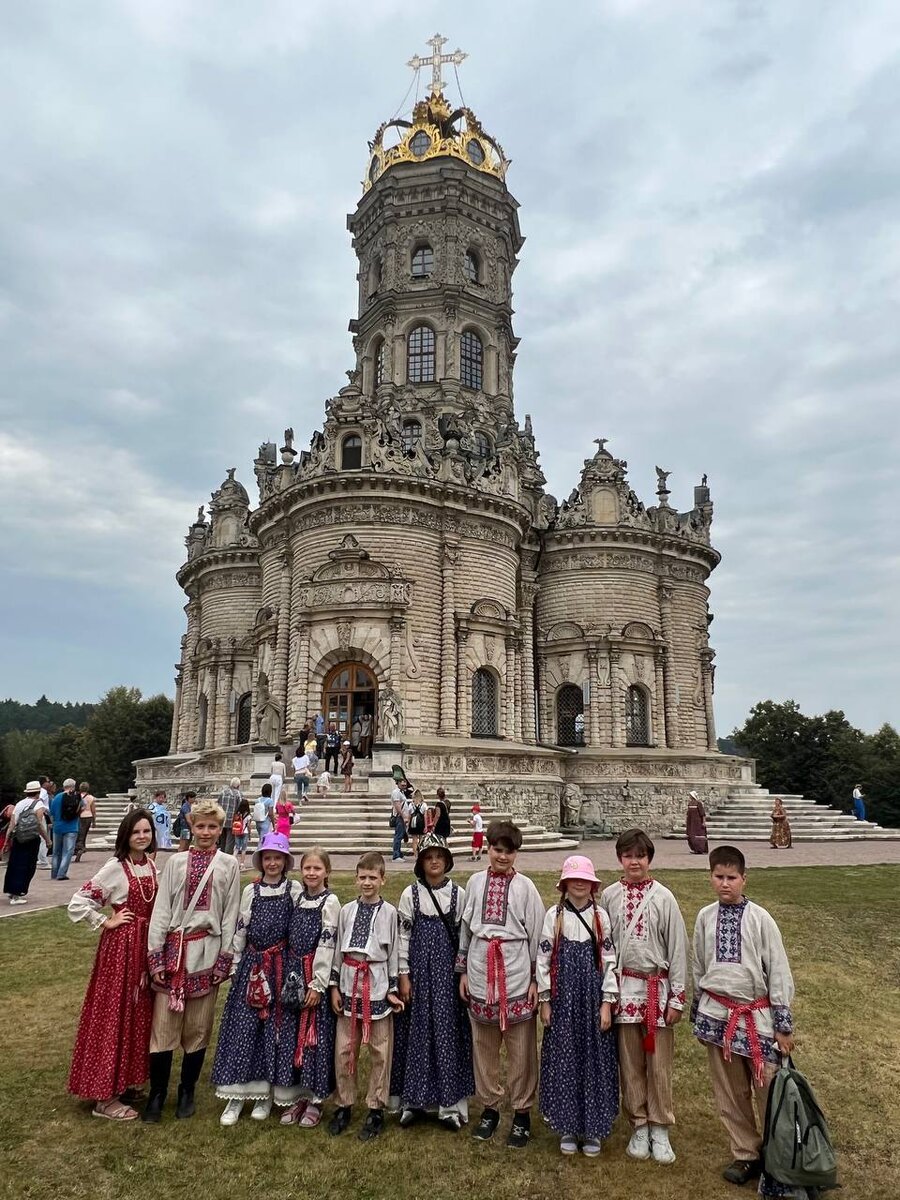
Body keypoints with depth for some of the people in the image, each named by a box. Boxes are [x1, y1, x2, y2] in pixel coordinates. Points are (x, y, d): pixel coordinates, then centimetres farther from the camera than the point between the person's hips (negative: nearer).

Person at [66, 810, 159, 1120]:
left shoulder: (151, 864, 5)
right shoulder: (115, 867, -14)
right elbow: (77, 902, -16)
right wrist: (106, 922, -11)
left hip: (147, 945, 7)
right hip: (121, 944, -7)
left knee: (138, 1012, 14)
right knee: (114, 1014, 0)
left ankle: (126, 1079, 30)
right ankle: (105, 1096, 10)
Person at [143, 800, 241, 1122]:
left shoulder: (229, 865, 0)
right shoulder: (176, 862, 2)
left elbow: (231, 915, 1)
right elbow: (161, 910, 2)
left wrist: (225, 959, -2)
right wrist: (155, 956, -3)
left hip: (207, 951, 0)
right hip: (174, 949, 1)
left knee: (197, 1028, 9)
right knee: (163, 1025, 3)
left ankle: (187, 1093, 27)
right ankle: (156, 1095, 20)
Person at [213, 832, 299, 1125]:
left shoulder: (295, 891, -5)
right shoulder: (251, 890, 3)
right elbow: (240, 929, 7)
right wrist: (236, 965, 6)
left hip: (282, 966, -2)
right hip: (252, 964, 2)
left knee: (277, 1026, 5)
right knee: (243, 1026, 3)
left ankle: (267, 1094, 20)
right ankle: (236, 1095, 13)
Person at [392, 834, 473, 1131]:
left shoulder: (459, 893, -1)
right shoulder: (410, 893, -2)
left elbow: (466, 935, 3)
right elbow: (403, 935, 0)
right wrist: (404, 975, -3)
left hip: (448, 969, 0)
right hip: (419, 968, 0)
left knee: (448, 1030, 4)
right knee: (417, 1030, 6)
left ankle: (450, 1103, 16)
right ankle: (413, 1099, 20)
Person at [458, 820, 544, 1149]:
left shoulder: (525, 886, -5)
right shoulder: (475, 883, 3)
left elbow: (537, 934, -2)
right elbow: (465, 928, 10)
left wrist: (536, 979, -2)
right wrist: (463, 970, 11)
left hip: (517, 976, -3)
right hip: (480, 976, 3)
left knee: (521, 1048, 6)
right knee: (483, 1045, 13)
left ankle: (522, 1113, 22)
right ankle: (489, 1107, 30)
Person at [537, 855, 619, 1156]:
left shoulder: (601, 916, -2)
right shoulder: (554, 915, -4)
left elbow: (609, 961, 0)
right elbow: (543, 959, -1)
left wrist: (607, 1003, -4)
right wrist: (545, 1000, -2)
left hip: (592, 996, 1)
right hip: (563, 996, 0)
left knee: (594, 1059, 7)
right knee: (564, 1058, 7)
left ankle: (592, 1128, 23)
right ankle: (567, 1126, 22)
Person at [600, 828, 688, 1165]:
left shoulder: (663, 897, -7)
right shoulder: (609, 896, -1)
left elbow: (677, 947, -4)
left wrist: (677, 997, -4)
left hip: (657, 987, -2)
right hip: (623, 986, 2)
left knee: (659, 1061, 6)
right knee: (630, 1061, 10)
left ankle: (660, 1130, 21)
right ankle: (639, 1127, 24)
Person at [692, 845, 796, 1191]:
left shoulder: (759, 918, -9)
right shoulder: (705, 917, 0)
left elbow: (778, 971, -5)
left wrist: (783, 1024, -4)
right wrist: (697, 1012, 16)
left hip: (755, 1015, -3)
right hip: (716, 1013, 3)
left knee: (768, 1091, 1)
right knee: (728, 1093, 13)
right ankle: (745, 1155, 30)